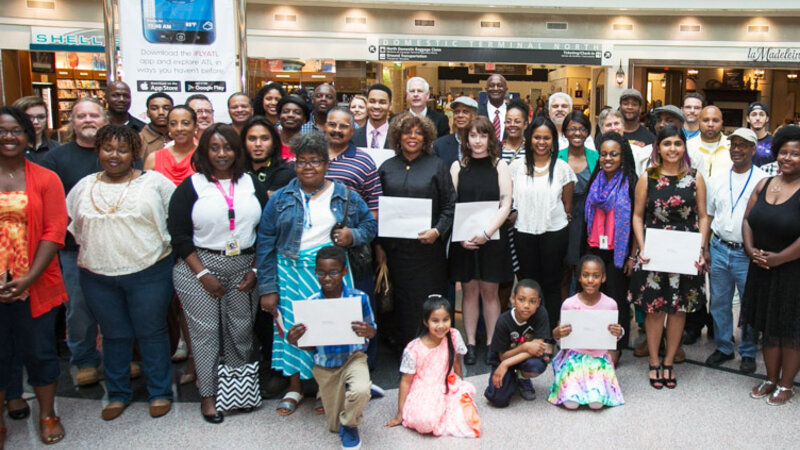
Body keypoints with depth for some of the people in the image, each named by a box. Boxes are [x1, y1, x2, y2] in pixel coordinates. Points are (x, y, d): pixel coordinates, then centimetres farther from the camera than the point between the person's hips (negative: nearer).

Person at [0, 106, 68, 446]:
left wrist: (29, 278, -15)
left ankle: (47, 414, 31)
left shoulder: (46, 179, -1)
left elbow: (54, 232, -7)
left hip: (34, 286, -1)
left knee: (39, 352, 11)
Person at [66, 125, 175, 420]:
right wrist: (90, 248, 12)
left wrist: (166, 245, -1)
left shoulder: (155, 182, -2)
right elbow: (69, 224, 19)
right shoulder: (83, 186, 10)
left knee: (152, 333, 5)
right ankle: (118, 394, 28)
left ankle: (160, 392, 19)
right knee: (114, 335, 13)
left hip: (149, 272, -3)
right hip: (98, 276, 4)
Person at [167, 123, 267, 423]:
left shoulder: (252, 185, 7)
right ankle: (208, 395, 18)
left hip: (243, 269, 3)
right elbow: (178, 235, -5)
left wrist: (255, 270, 0)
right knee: (205, 332, 3)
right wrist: (203, 274, -11)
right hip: (199, 269, -2)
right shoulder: (190, 187, -1)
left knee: (241, 331, 7)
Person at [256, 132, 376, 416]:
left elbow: (370, 225, 15)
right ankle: (294, 387, 20)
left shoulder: (346, 196, 7)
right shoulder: (281, 199, 5)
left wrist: (353, 235, -9)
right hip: (291, 273, 1)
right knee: (292, 326, 1)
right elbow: (265, 244, 4)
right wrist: (267, 288, -1)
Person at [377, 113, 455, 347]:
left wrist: (437, 231, -15)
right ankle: (404, 347, 20)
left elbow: (449, 206, 0)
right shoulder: (387, 167, 9)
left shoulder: (436, 166, 3)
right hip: (396, 247, 2)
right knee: (402, 300, 7)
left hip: (428, 247, -2)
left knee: (428, 300, 2)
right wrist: (378, 244, 3)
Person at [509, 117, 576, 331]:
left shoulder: (562, 167, 0)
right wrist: (511, 217, 0)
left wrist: (564, 221, 2)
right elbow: (509, 200, 9)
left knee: (551, 284, 6)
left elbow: (567, 205, 5)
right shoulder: (517, 166, 3)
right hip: (524, 233, 1)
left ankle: (551, 332, 15)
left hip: (554, 233, -1)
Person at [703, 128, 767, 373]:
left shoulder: (763, 181, -5)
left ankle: (748, 353, 24)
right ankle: (723, 347, 28)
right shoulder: (717, 180, 8)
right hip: (719, 251, 4)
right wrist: (705, 249, 7)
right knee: (719, 302, 12)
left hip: (748, 254, -3)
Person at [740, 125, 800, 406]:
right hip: (761, 269, 5)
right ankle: (771, 379, 30)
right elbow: (748, 220, 6)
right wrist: (751, 249, -8)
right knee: (768, 326, 15)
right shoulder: (764, 185, 6)